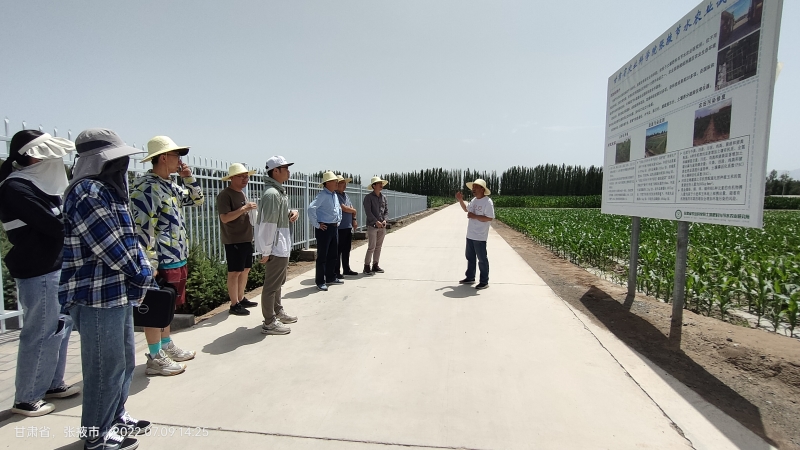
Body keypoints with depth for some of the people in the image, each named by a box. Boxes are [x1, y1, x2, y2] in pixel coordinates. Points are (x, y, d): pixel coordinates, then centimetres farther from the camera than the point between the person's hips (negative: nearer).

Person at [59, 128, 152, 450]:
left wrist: (141, 273, 3)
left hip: (118, 293, 10)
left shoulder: (108, 191, 14)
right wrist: (141, 277, -8)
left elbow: (127, 241, 15)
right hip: (98, 297, -10)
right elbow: (110, 248, -20)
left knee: (125, 361, 20)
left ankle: (115, 418, 38)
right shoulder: (88, 192, -17)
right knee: (106, 366, 4)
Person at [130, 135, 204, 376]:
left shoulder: (170, 186, 12)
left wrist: (189, 177, 7)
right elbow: (143, 229, -20)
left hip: (176, 259, 10)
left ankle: (167, 347, 34)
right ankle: (155, 359, 14)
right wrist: (150, 265, -21)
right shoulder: (146, 187, -16)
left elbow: (198, 200, 24)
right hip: (161, 261, -10)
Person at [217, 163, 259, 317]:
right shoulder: (225, 195, -12)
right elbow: (225, 218, -21)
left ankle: (241, 299, 25)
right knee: (234, 272, -3)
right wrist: (244, 208, -25)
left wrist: (251, 211, 10)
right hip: (233, 241, -9)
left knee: (245, 269, 13)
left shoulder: (241, 193, 17)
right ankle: (234, 305, 5)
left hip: (246, 239, 9)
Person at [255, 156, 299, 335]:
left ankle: (278, 311, 37)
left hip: (281, 244, 11)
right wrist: (266, 250, -23)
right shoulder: (272, 193, -20)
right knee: (272, 284, -2)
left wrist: (292, 212, 2)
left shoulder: (280, 191, 13)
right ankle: (269, 323, 8)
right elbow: (267, 224, -23)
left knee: (278, 281, 22)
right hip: (275, 246, -11)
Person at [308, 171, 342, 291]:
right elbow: (311, 208, -26)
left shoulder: (334, 195, 12)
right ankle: (320, 282, 8)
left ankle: (331, 278, 29)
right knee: (322, 256, -1)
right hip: (324, 228, -9)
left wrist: (338, 221, 20)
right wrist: (316, 224, -20)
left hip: (334, 227, 9)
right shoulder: (322, 195, -15)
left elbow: (339, 209, 30)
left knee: (333, 255, 16)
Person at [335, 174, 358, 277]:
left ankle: (346, 269, 25)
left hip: (348, 226, 9)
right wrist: (354, 211, 0)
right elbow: (344, 208, -18)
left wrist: (354, 219, 1)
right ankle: (337, 271, 5)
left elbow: (352, 208, 16)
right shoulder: (335, 196, -11)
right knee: (338, 250, -2)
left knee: (347, 249, 15)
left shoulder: (346, 195, 16)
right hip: (340, 227, -9)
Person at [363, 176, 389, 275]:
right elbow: (368, 212, -11)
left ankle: (375, 265, 20)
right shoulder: (368, 197, -5)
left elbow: (386, 210, 11)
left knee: (378, 247, 10)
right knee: (371, 247, -6)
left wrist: (385, 220, -6)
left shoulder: (383, 197, 12)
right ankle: (367, 267, 3)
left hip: (382, 226, 6)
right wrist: (376, 221, -18)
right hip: (372, 226, -6)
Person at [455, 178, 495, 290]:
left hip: (480, 237, -9)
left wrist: (474, 216, -22)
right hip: (470, 235, 9)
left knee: (482, 259, 2)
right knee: (470, 257, 18)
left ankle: (484, 282, 13)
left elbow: (489, 218, -23)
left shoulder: (487, 202, -17)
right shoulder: (474, 200, 10)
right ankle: (470, 278, 32)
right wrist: (460, 200, 13)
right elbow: (466, 209, 26)